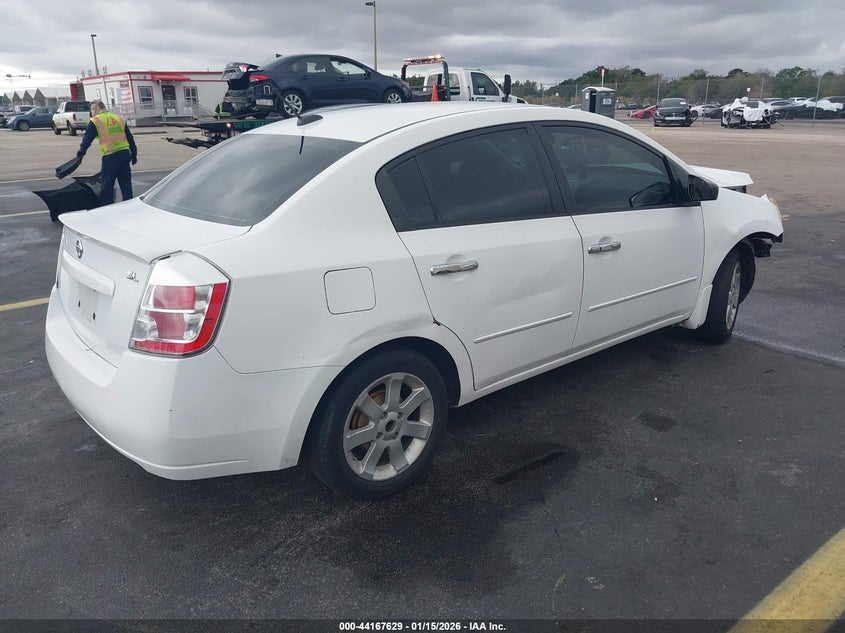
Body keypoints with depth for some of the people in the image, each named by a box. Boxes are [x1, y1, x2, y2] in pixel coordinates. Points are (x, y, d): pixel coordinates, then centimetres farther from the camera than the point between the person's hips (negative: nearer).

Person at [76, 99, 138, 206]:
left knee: (106, 185, 2)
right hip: (125, 153, 5)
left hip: (110, 157, -5)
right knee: (126, 182, 12)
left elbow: (87, 139, -1)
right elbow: (130, 138, 17)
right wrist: (134, 154, 22)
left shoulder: (95, 121, 0)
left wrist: (81, 153, 9)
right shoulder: (119, 118, 15)